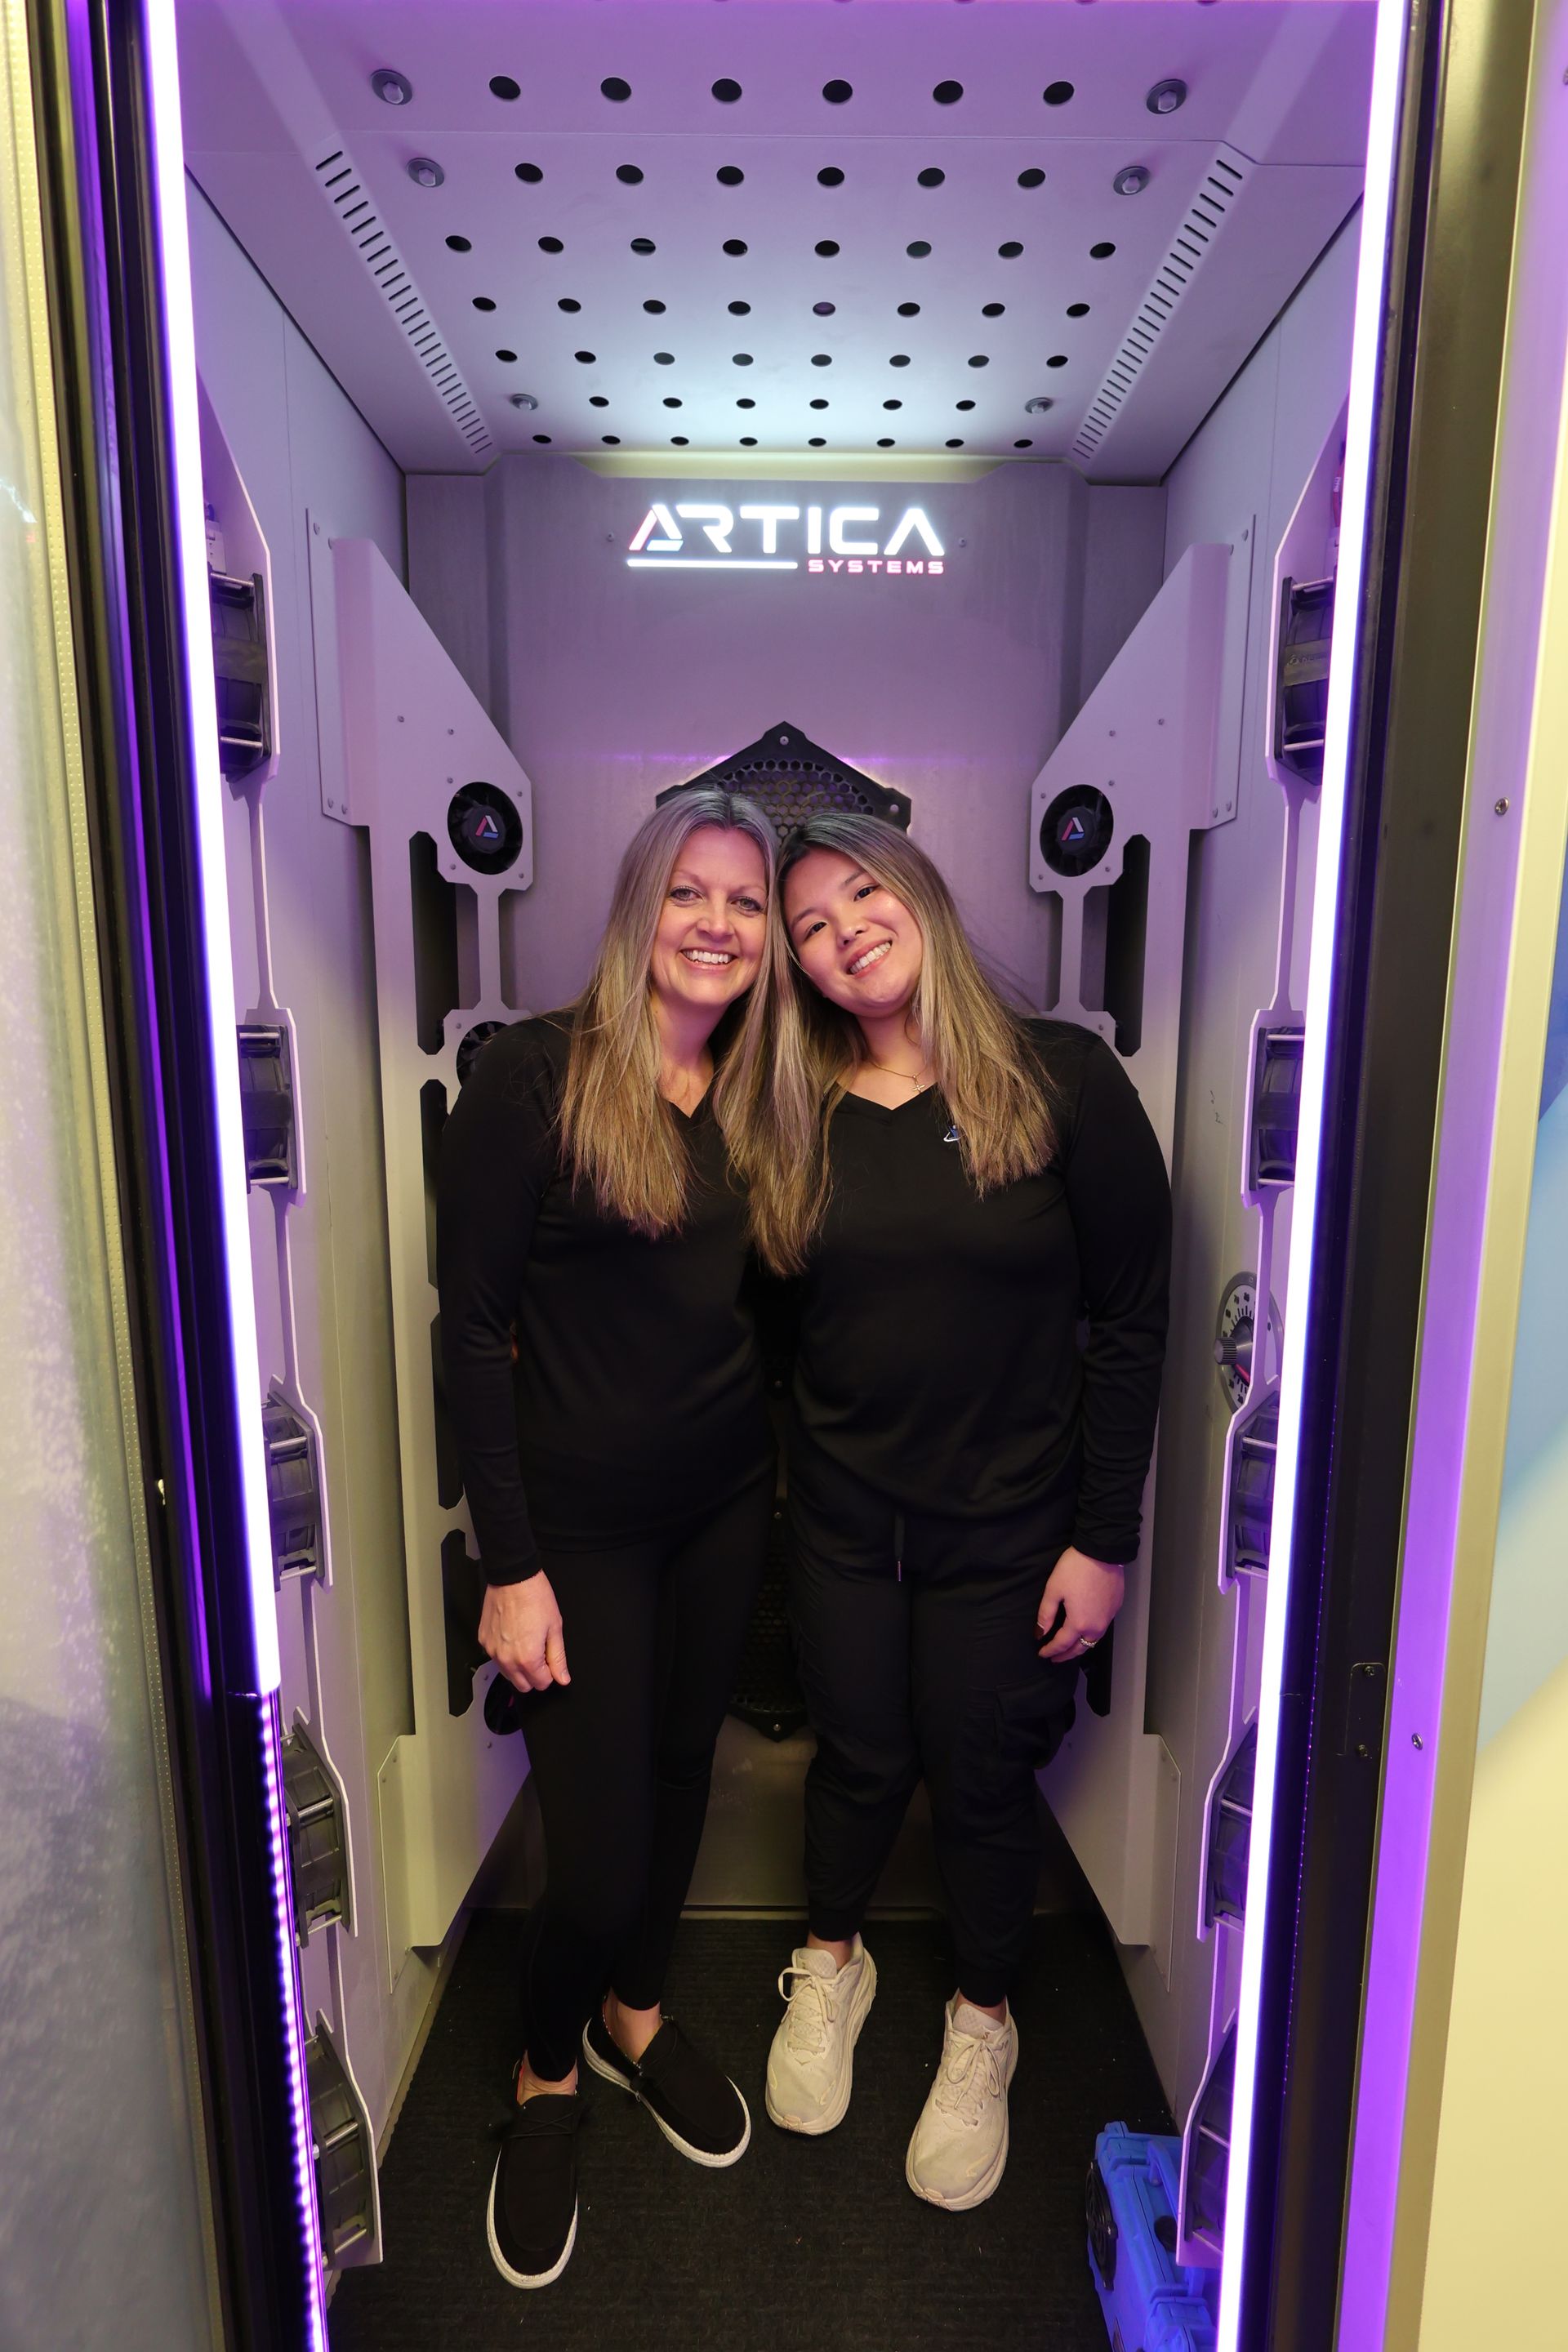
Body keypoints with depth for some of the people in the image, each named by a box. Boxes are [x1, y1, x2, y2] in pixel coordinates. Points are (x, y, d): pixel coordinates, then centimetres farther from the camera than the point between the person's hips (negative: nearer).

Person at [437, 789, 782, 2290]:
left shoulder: (758, 1096, 3)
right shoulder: (533, 1075, -14)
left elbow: (763, 1306, 9)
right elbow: (471, 1329, -13)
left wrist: (784, 1477, 3)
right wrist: (508, 1568, -13)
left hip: (726, 1506, 5)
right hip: (579, 1520, -5)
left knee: (680, 1774, 21)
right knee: (599, 1853, 3)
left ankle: (634, 2014, 50)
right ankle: (547, 2076, 39)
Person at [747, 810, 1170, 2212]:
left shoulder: (1061, 1076, -11)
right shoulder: (803, 1116, -1)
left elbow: (1133, 1320, -10)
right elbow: (774, 1317, 4)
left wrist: (1105, 1538, -9)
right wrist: (778, 1480, -3)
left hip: (1008, 1524, -2)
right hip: (841, 1517, 2)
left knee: (982, 1785, 15)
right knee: (858, 1756, 20)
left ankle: (983, 2026, 45)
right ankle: (833, 1964, 51)